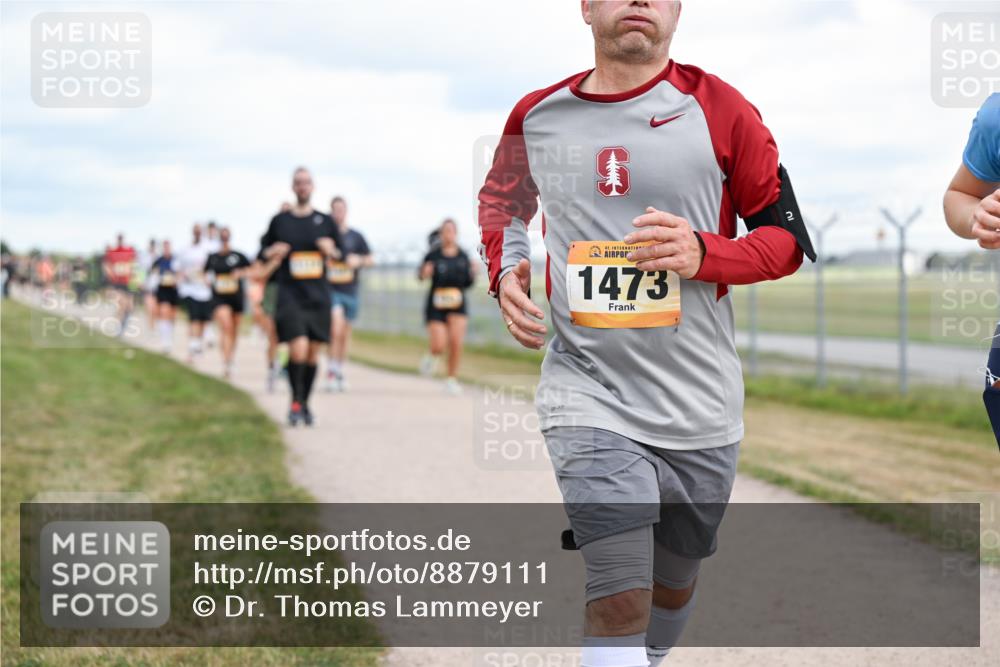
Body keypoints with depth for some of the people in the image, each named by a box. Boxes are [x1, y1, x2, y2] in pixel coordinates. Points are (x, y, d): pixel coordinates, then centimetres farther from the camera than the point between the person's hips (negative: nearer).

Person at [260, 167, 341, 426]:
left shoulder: (325, 221, 8)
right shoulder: (280, 220, 4)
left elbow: (340, 254, 15)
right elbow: (264, 252, 13)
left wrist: (331, 250, -7)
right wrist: (273, 252, -9)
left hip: (318, 296, 2)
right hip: (290, 295, -2)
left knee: (313, 353, 6)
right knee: (298, 349, -17)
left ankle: (305, 404, 22)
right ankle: (295, 402, 1)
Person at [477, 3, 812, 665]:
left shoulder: (720, 110, -2)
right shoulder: (537, 115, 4)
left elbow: (788, 237, 1)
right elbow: (501, 200, 25)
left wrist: (703, 254, -18)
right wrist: (504, 269, 5)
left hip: (699, 406, 1)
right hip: (589, 395, -1)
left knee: (672, 587, 17)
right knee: (619, 602, -15)